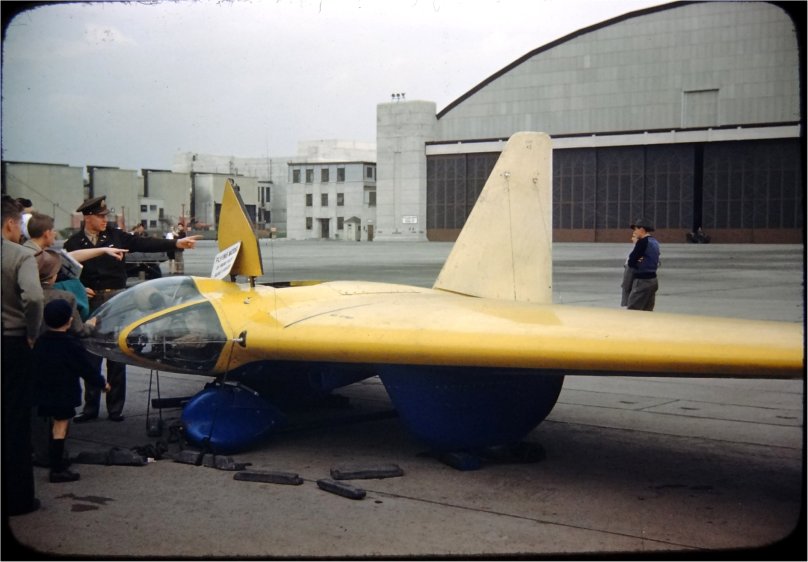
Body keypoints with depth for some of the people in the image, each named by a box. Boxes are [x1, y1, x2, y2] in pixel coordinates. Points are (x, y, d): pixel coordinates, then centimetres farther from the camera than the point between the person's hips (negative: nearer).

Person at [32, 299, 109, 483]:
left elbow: (36, 366, 13)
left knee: (56, 426, 19)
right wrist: (101, 383, 2)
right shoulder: (71, 344, -17)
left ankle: (57, 463, 27)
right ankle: (57, 469, -4)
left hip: (45, 392, 7)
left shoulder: (40, 342, 3)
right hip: (64, 393, -7)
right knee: (60, 427, -4)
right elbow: (86, 366, -12)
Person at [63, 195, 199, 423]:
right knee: (91, 356, 5)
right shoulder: (74, 243, 2)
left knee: (117, 356, 2)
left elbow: (145, 244, 0)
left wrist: (177, 243, -8)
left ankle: (115, 408, 9)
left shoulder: (116, 236, 4)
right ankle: (90, 407, 14)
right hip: (90, 302, -1)